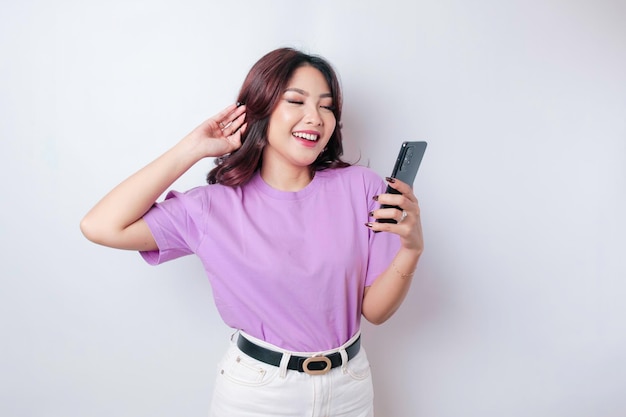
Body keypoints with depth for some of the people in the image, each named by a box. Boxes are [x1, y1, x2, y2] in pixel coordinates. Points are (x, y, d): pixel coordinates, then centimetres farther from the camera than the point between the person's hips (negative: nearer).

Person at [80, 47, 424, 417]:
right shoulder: (217, 205, -11)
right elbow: (101, 227, -21)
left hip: (349, 386, 2)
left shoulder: (362, 188, -10)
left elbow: (375, 310, -5)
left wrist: (412, 247, -25)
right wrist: (194, 148, -17)